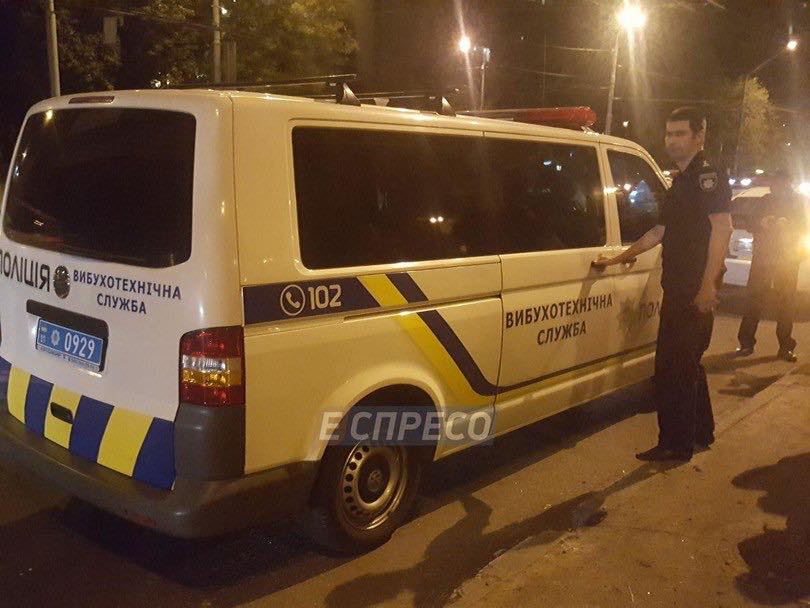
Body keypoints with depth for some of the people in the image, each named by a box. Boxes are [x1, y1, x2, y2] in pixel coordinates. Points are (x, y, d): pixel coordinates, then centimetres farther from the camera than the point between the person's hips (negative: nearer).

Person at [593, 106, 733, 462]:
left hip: (696, 290, -10)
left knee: (673, 366, -7)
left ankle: (675, 445, 2)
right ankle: (701, 434, 31)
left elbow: (722, 226, -20)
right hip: (678, 288, 10)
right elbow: (660, 232, 27)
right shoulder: (681, 181, 20)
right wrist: (617, 260, 25)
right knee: (687, 364, 18)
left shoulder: (708, 176, -9)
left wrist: (707, 284, -26)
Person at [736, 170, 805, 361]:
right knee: (754, 298, -5)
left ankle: (786, 347, 2)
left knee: (786, 301, -2)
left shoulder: (797, 202, 9)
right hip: (762, 257, 1)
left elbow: (803, 230, 3)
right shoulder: (766, 200, 12)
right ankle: (746, 342, -2)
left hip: (787, 259, -1)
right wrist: (762, 223, -11)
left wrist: (786, 225, -16)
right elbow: (751, 225, 11)